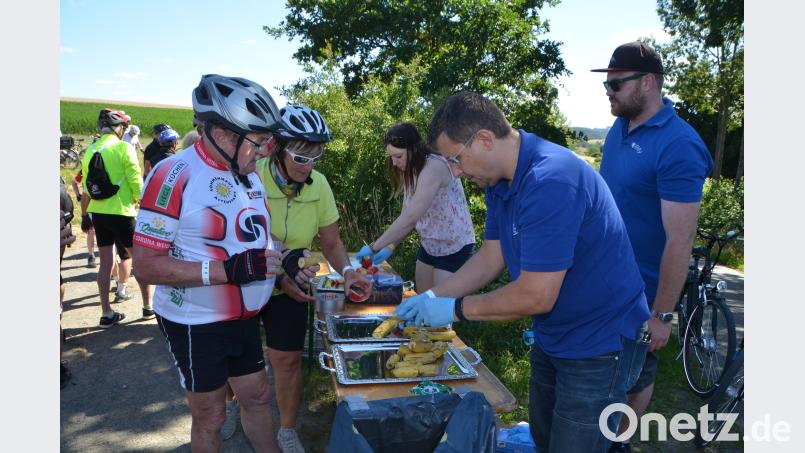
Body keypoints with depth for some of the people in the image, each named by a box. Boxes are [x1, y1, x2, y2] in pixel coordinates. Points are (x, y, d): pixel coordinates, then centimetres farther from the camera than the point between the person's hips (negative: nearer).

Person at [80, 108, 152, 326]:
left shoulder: (90, 151, 8)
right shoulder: (124, 147, -12)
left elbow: (87, 189, 13)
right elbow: (136, 182, -14)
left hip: (98, 212, 6)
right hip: (121, 212, -6)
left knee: (105, 262, 9)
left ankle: (107, 314, 14)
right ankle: (148, 307, 12)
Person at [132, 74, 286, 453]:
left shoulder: (249, 175, 4)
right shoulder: (173, 176, -21)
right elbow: (147, 265, -24)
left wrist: (286, 260, -1)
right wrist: (231, 269, -34)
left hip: (245, 318, 7)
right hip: (196, 325, -7)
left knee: (257, 396, 20)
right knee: (210, 416, 10)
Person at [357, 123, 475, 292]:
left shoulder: (434, 166, -24)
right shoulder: (411, 172, 5)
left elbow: (411, 217, -32)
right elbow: (406, 217, 3)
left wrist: (374, 247, -29)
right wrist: (390, 247, -11)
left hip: (454, 248, -8)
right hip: (429, 245, 8)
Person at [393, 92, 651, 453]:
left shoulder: (550, 180, -32)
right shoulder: (499, 179, -1)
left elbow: (536, 296, -30)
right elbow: (491, 257, 6)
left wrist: (456, 309, -19)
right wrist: (432, 297, -2)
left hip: (599, 344, -9)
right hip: (552, 337, 9)